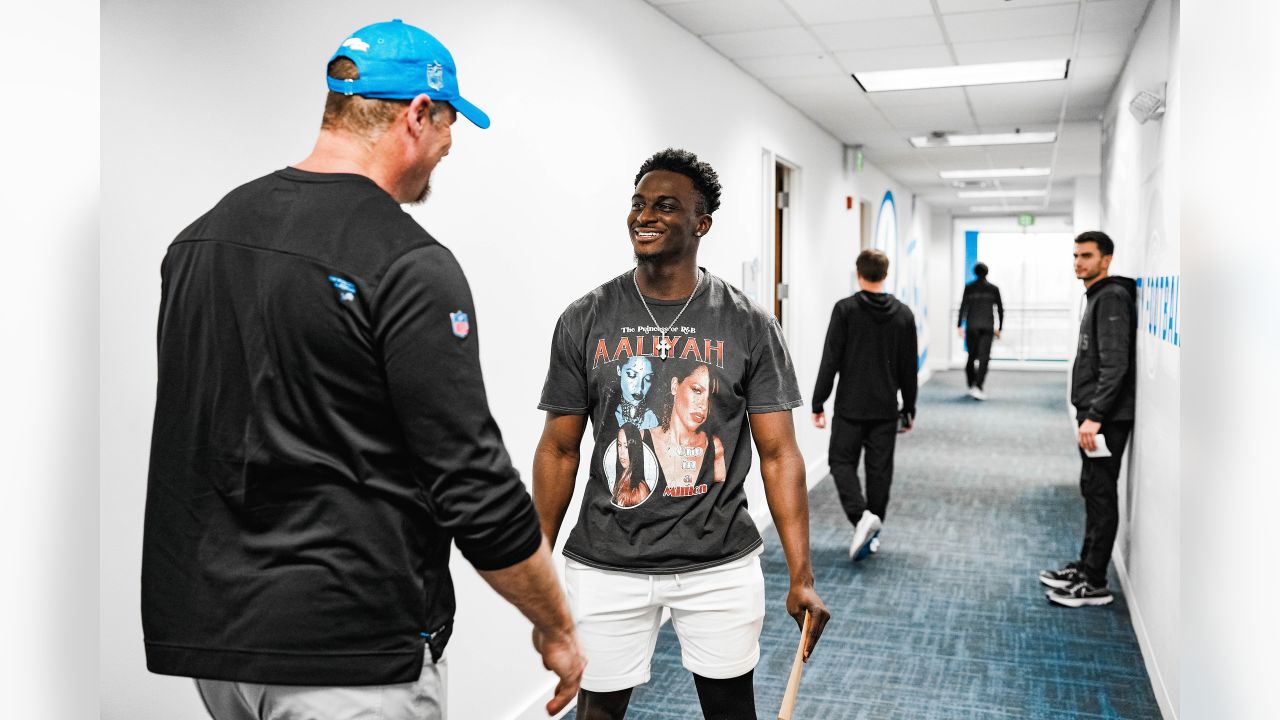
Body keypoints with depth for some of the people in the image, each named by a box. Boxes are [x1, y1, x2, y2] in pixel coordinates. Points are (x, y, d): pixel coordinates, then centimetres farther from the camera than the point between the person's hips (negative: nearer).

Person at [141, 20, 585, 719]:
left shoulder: (196, 239, 7)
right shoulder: (411, 266, -18)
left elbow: (191, 435, 15)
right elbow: (475, 489, -19)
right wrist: (556, 629, -4)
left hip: (206, 632, 8)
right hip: (350, 653, -8)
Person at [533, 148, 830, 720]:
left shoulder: (748, 325, -3)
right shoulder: (585, 321, -2)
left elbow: (778, 455, -2)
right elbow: (559, 450, 4)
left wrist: (802, 577, -8)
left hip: (721, 566, 0)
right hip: (606, 567, 1)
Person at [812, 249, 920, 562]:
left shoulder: (845, 309, -8)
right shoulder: (903, 314, 3)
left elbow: (830, 360, -10)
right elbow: (909, 368, 6)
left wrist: (818, 403, -4)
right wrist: (909, 408, 15)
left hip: (850, 406, -3)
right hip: (886, 409, 3)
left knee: (842, 461, 8)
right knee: (880, 469, 10)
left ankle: (861, 516, -14)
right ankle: (871, 533, 15)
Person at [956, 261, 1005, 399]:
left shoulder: (969, 288, 2)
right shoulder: (993, 289, 4)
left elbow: (963, 307, -4)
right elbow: (1000, 309, 6)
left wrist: (959, 325, -2)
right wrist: (999, 328, 14)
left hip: (972, 326, 1)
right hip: (987, 326, -1)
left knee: (972, 356, 12)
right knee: (984, 357, -6)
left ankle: (972, 385, 19)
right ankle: (977, 387, -20)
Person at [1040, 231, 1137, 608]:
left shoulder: (1112, 298, -15)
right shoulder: (1096, 297, 17)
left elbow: (1115, 365, -23)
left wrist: (1095, 416, -25)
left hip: (1107, 417, -10)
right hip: (1094, 413, 10)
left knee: (1101, 494, -5)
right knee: (1093, 491, 16)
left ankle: (1095, 584, 1)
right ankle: (1086, 566, 26)